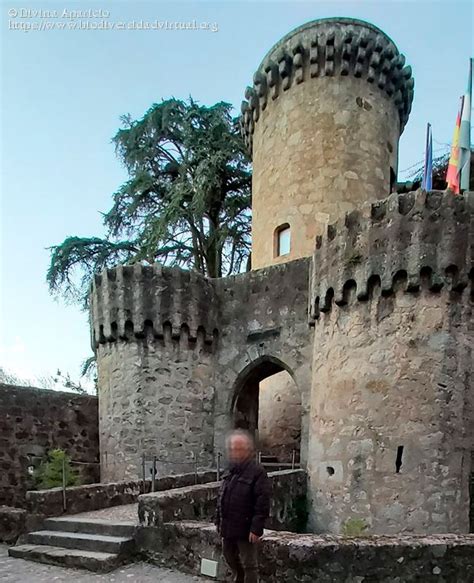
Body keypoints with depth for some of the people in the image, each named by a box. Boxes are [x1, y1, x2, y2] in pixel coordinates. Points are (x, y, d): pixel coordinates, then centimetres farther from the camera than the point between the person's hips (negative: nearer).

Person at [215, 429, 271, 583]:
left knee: (249, 564, 4)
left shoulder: (257, 471, -16)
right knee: (229, 557, 23)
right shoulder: (230, 471, 8)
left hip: (245, 528, -8)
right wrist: (219, 521, 14)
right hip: (228, 526, 8)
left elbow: (262, 503, -20)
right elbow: (221, 498, 16)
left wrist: (256, 528, -22)